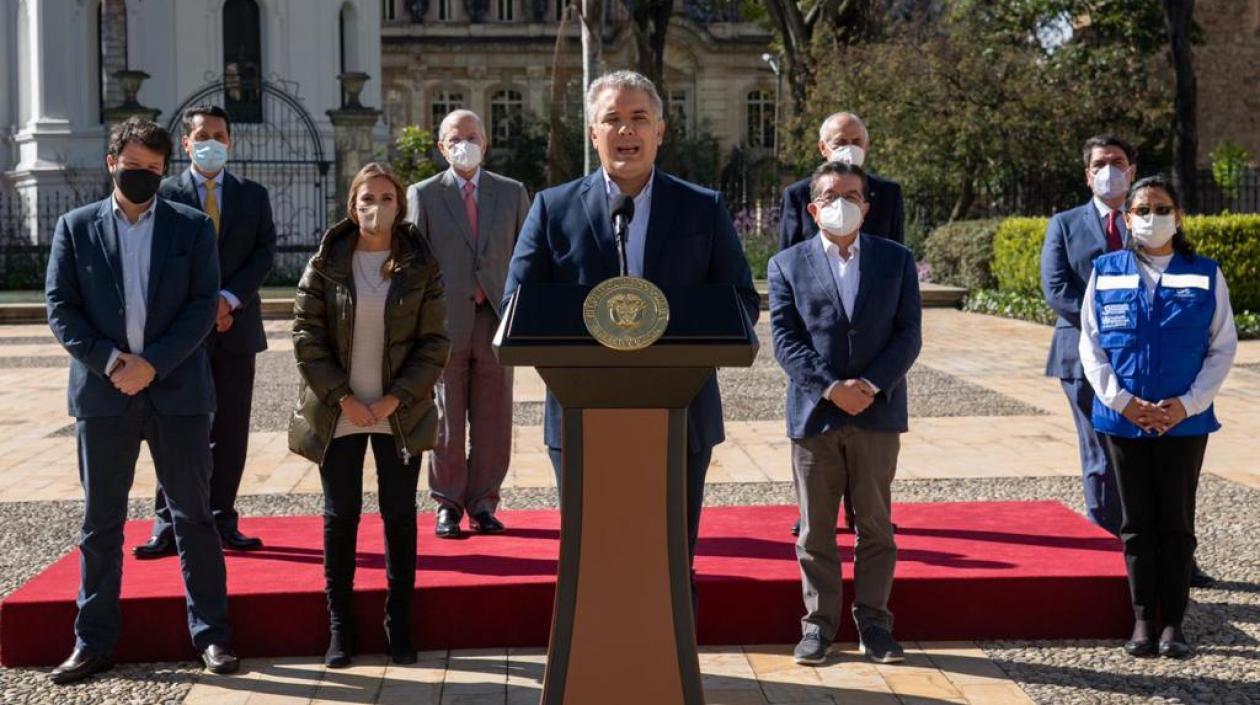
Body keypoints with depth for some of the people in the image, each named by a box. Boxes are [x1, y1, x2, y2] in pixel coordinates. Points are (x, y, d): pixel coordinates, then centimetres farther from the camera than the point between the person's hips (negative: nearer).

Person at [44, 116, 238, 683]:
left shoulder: (192, 227, 4)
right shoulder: (76, 227, 6)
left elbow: (203, 306, -3)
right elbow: (60, 308, 0)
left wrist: (151, 363, -13)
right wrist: (110, 362, -12)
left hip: (177, 390, -1)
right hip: (102, 393, 1)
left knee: (193, 516, 5)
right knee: (100, 523, 7)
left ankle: (212, 634, 13)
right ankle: (94, 642, 16)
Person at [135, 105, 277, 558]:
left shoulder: (253, 195, 10)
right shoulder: (165, 194, 3)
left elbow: (264, 253, 1)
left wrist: (229, 298, -13)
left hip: (236, 326, 2)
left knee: (230, 431, 5)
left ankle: (221, 521, 12)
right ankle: (169, 525, 4)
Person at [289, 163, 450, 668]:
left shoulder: (421, 267, 0)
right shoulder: (326, 263, 0)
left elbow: (434, 343, -1)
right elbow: (306, 336, -2)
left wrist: (394, 400, -10)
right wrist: (344, 398, -10)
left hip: (399, 413, 0)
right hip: (338, 413, 0)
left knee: (400, 515, 5)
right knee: (341, 515, 5)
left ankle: (399, 625, 15)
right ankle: (339, 624, 14)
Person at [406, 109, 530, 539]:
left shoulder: (512, 193, 11)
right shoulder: (422, 195, 5)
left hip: (496, 320, 2)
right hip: (445, 322, -2)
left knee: (493, 420, 4)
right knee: (446, 420, 3)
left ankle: (483, 503, 14)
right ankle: (447, 505, 13)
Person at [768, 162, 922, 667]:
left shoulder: (896, 260, 7)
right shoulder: (787, 265, 4)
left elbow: (908, 334, 1)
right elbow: (785, 339, -3)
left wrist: (872, 385, -13)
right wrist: (830, 388, -15)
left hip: (878, 412, 1)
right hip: (814, 412, 0)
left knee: (876, 525, 6)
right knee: (815, 529, 5)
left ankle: (873, 621, 16)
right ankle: (819, 623, 14)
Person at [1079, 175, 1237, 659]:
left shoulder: (1205, 276, 2)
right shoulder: (1105, 273, 4)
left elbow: (1223, 348, 1)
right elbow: (1091, 347, 2)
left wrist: (1187, 404, -11)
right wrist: (1123, 401, -10)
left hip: (1185, 421, -1)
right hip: (1122, 420, 1)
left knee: (1176, 524, 5)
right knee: (1136, 524, 7)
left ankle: (1173, 624, 11)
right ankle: (1142, 622, 14)